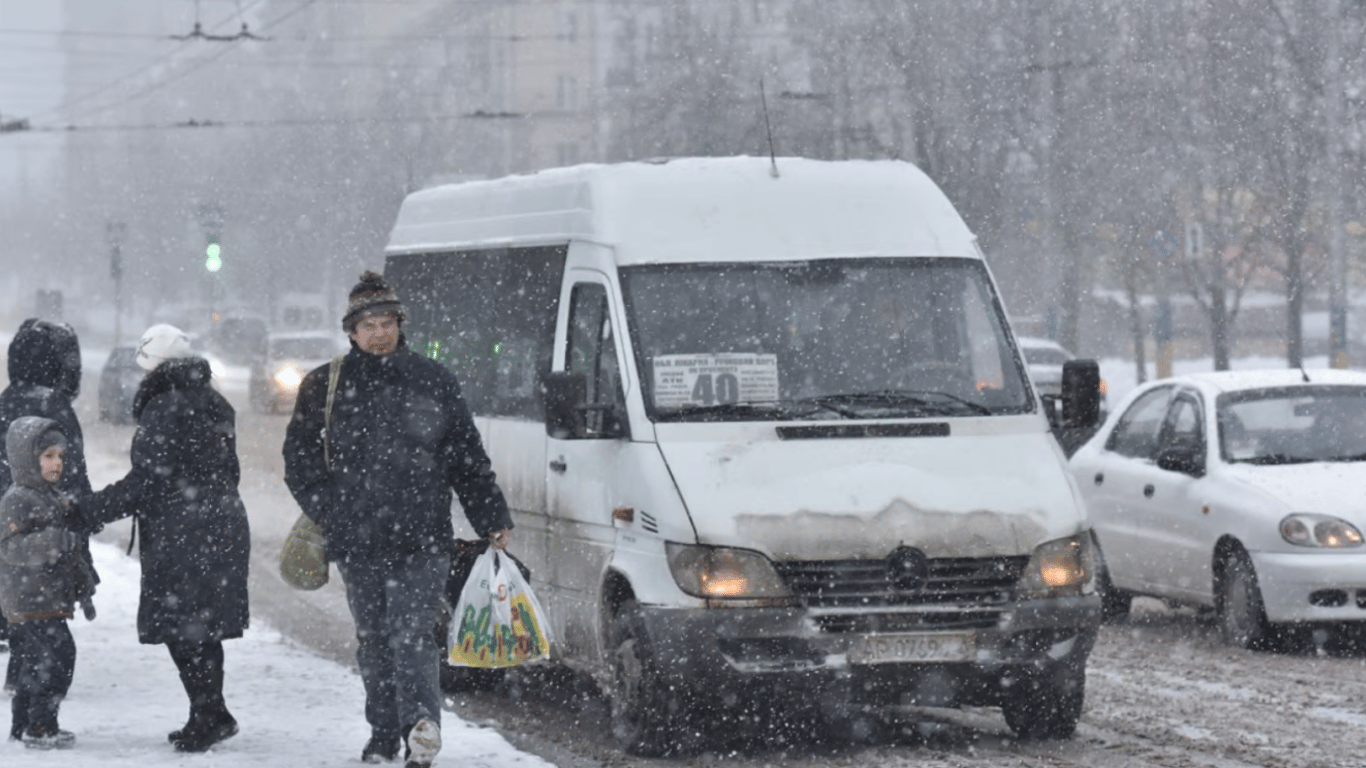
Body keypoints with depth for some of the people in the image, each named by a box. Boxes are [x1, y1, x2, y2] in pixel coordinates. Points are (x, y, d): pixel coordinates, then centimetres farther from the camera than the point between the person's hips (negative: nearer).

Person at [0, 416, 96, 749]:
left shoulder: (55, 498, 16)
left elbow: (69, 547, 26)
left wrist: (82, 580, 21)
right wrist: (55, 542, -30)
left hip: (52, 599, 10)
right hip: (30, 599, -10)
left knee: (34, 663, 15)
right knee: (57, 656, -14)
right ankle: (40, 726, -10)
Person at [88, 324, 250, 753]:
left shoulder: (164, 409, -14)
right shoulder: (213, 405, 14)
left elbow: (146, 479, -17)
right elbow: (228, 471, 20)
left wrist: (94, 509, -12)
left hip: (181, 536, -9)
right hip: (223, 529, 9)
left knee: (181, 627, -5)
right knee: (201, 628, 13)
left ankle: (211, 715, -8)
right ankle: (209, 717, 16)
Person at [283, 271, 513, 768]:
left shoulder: (433, 382, 8)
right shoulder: (325, 387, 8)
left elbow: (468, 458, 12)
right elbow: (299, 460, 14)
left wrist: (492, 519, 9)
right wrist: (328, 512, 1)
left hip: (423, 540, -2)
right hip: (357, 541, 2)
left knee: (412, 634, -15)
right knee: (373, 642, 8)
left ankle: (422, 724, -27)